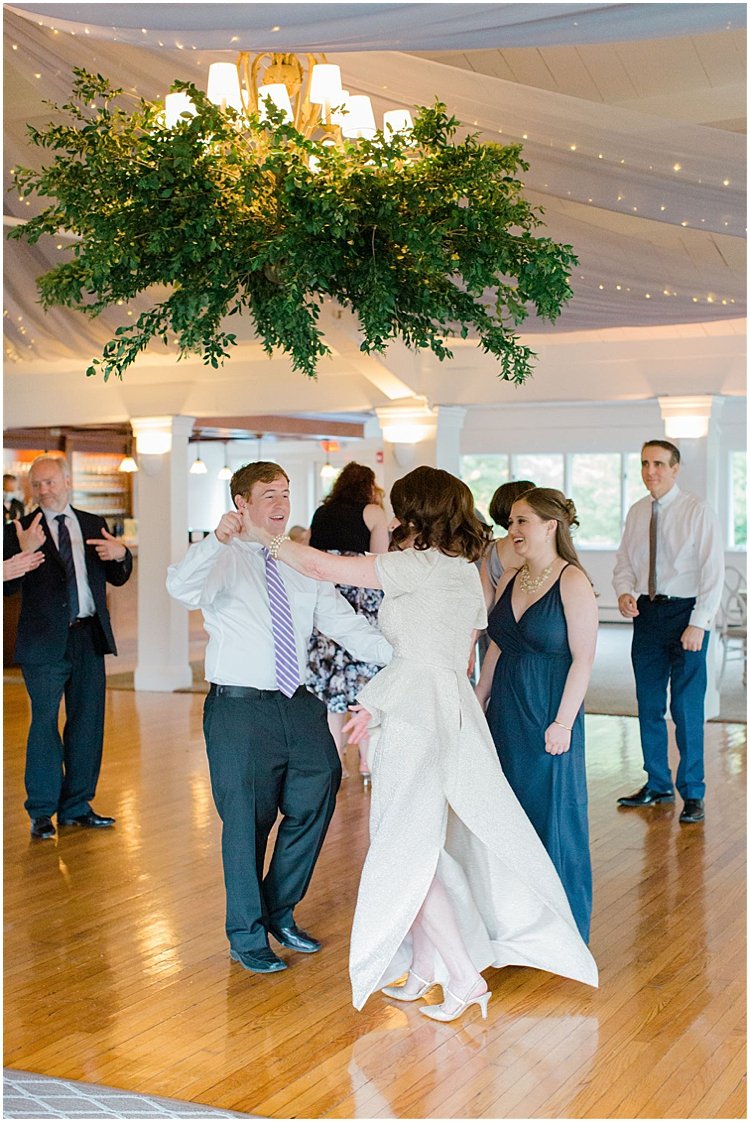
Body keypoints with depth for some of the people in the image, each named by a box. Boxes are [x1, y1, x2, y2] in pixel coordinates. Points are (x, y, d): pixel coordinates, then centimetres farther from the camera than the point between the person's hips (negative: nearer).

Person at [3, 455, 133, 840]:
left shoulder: (93, 525, 9)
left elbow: (117, 578, 14)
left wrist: (121, 555, -8)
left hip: (90, 636, 4)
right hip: (45, 642, -4)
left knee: (88, 722, 9)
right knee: (44, 723, 2)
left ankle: (76, 806, 22)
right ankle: (41, 811, 16)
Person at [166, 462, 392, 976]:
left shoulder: (304, 566, 11)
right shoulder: (222, 561, -5)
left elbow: (348, 627, 5)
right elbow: (181, 588, -27)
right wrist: (217, 539, -44)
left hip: (298, 705, 6)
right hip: (240, 708, -5)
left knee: (314, 806, 13)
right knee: (247, 822, 4)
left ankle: (279, 912, 36)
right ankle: (247, 935, 24)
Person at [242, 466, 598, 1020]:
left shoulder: (419, 566, -12)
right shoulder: (467, 574, 14)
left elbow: (319, 566, -10)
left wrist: (272, 539, 8)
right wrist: (382, 703, 22)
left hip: (418, 716, -9)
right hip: (455, 710, 9)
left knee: (408, 849, -1)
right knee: (430, 843, 15)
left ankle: (463, 976, 0)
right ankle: (425, 966, 22)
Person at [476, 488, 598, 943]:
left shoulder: (573, 582, -11)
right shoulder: (510, 579, 9)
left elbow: (583, 659, -13)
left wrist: (563, 723, -16)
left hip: (548, 718, -7)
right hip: (505, 713, 7)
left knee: (553, 815, 2)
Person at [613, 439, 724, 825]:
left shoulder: (698, 512, -8)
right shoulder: (636, 512, 9)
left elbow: (713, 573, -10)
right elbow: (624, 562, 14)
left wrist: (698, 623, -17)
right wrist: (624, 592, -7)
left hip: (685, 610, -5)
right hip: (647, 612, 5)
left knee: (686, 706, -3)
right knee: (649, 704, 11)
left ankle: (693, 793, 9)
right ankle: (657, 784, 25)